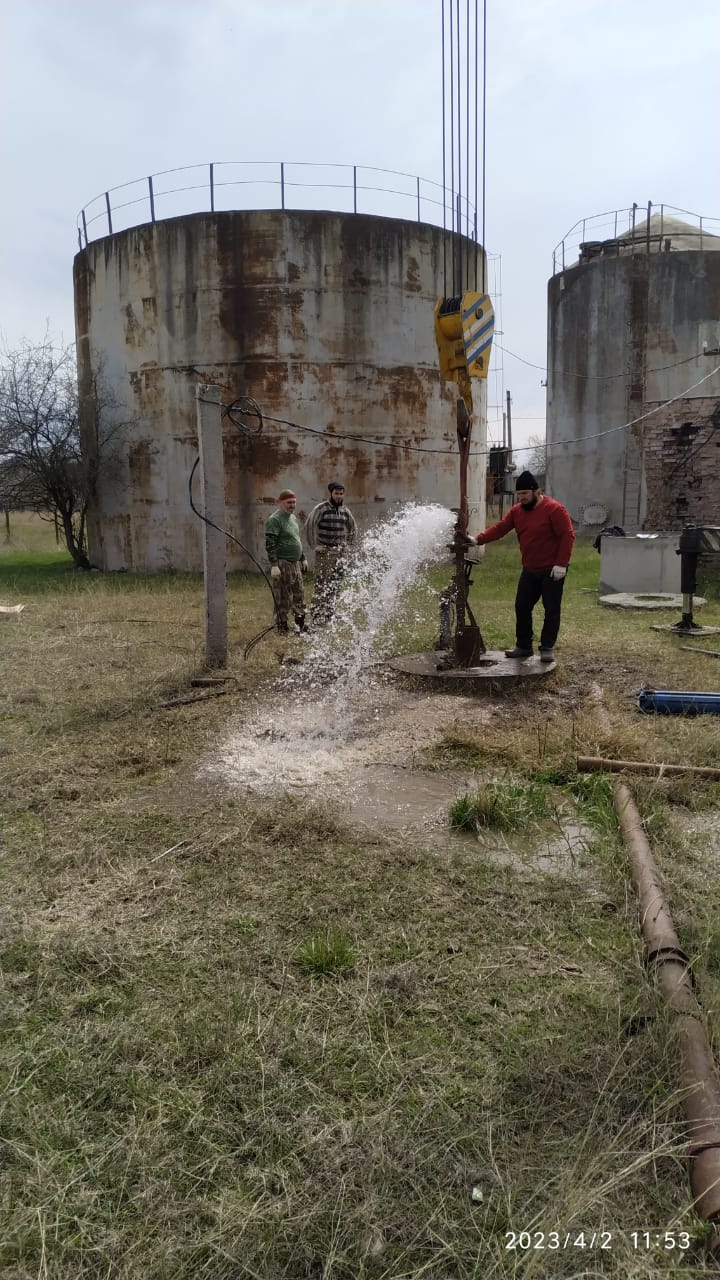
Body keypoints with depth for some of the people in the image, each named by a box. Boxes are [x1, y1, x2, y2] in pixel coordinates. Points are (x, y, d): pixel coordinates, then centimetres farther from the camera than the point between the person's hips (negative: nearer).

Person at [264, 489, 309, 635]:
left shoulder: (293, 517, 16)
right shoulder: (274, 520, -12)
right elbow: (270, 544, -18)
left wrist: (303, 559, 25)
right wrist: (274, 565, -24)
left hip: (295, 564, 9)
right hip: (283, 565, -9)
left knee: (299, 597, 13)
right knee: (283, 599, -3)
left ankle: (300, 625, 23)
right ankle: (282, 628, 6)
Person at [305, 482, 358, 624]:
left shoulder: (345, 510, 12)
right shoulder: (321, 509, -6)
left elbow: (353, 528, 26)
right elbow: (309, 526, -12)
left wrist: (348, 544, 17)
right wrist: (314, 545, -12)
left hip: (341, 552, 6)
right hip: (325, 552, -6)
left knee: (335, 586, 7)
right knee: (322, 585, -8)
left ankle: (330, 615, 16)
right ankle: (317, 616, -5)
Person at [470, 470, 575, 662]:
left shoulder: (554, 509, -16)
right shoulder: (517, 511, 4)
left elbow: (567, 536, -17)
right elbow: (499, 528, -1)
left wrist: (561, 564, -22)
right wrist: (478, 539, -15)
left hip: (552, 570, -6)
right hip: (529, 570, 7)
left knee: (551, 609, 0)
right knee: (522, 607, 8)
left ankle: (547, 648, 8)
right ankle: (523, 646, 18)